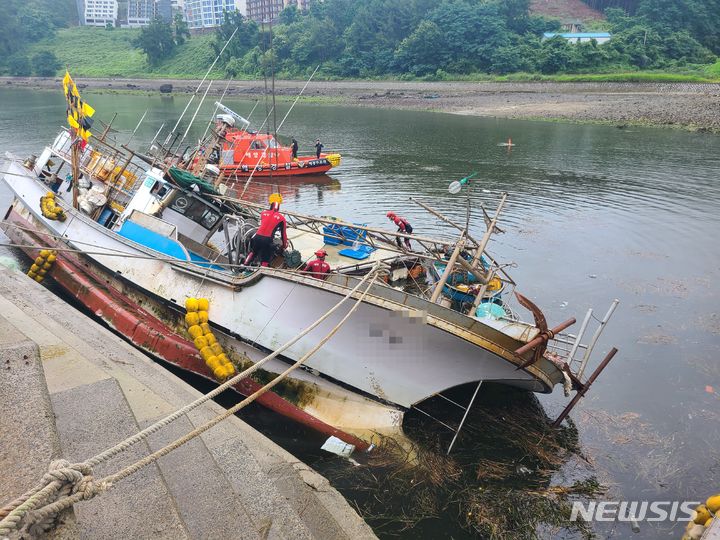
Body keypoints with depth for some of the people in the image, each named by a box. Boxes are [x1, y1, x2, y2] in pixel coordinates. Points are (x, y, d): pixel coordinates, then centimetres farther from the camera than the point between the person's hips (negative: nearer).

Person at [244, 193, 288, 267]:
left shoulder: (263, 213, 14)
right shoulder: (281, 218, 5)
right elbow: (283, 234, 11)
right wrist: (285, 246, 26)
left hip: (257, 237, 4)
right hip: (267, 240, -4)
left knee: (253, 252, 31)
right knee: (265, 261, 5)